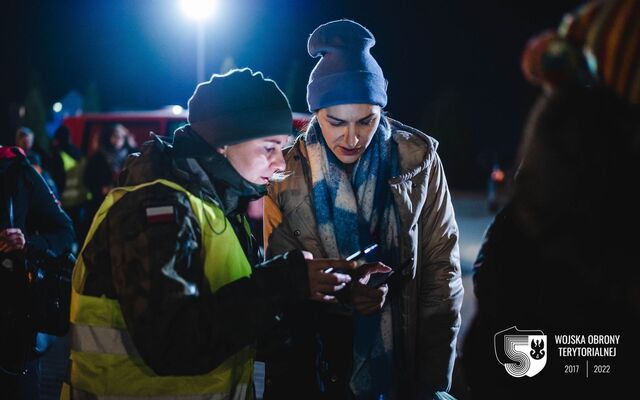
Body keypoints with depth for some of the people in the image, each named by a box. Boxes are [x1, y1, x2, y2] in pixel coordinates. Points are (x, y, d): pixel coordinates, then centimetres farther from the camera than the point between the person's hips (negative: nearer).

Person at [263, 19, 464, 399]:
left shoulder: (418, 160, -8)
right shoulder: (287, 171, -8)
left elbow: (442, 266, -6)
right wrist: (342, 295, -25)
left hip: (404, 359, 0)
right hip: (314, 366, 0)